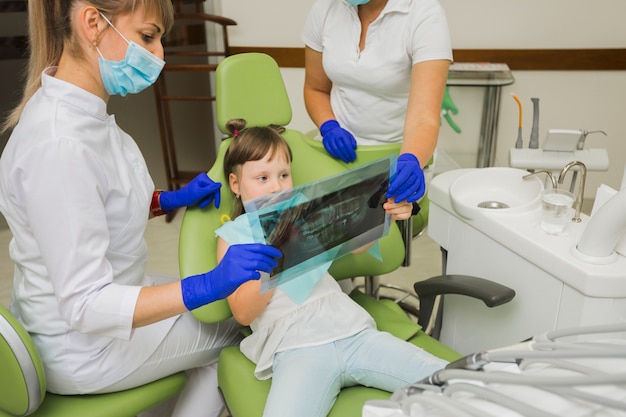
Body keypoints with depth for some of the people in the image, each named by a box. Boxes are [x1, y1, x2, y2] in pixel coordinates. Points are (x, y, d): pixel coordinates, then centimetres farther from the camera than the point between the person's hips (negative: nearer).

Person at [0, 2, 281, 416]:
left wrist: (170, 200, 0)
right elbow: (84, 304, -31)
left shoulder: (83, 111, -4)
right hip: (86, 347, -8)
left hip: (109, 300, 8)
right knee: (240, 323, 12)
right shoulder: (59, 143, -33)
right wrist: (210, 285, -40)